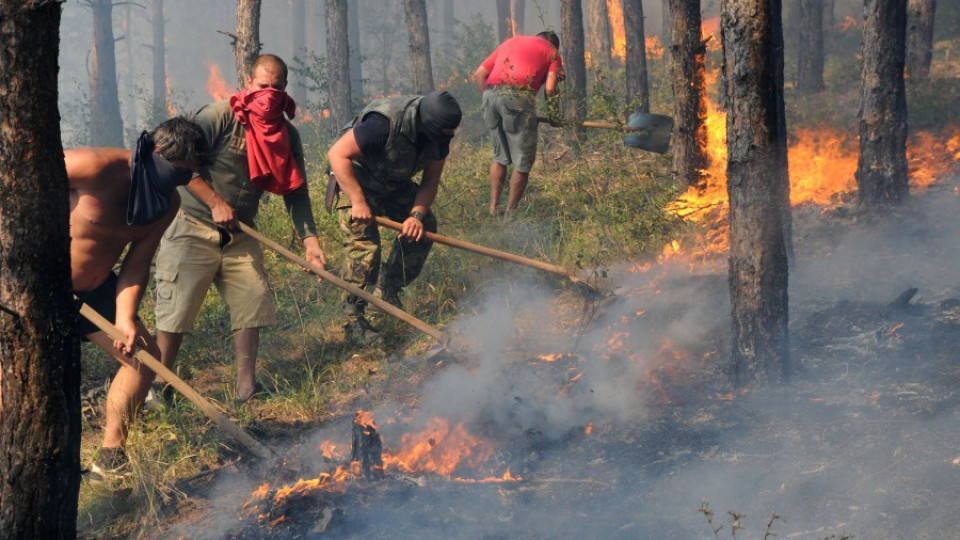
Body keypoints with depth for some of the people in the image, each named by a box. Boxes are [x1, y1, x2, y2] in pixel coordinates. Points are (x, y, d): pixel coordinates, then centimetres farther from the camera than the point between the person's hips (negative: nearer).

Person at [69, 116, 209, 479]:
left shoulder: (167, 203, -4)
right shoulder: (97, 167, -27)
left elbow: (137, 263, -4)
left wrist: (125, 317, -19)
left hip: (94, 287, 7)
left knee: (145, 356, 4)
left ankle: (110, 459, 13)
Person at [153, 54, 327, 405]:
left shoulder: (287, 135, 3)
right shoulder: (219, 117, -14)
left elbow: (296, 193, 1)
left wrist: (309, 239, -11)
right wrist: (215, 202, -23)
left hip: (239, 236, 6)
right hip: (193, 229, -5)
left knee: (253, 304, 0)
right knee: (176, 312, -7)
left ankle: (246, 385, 10)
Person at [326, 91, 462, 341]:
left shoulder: (440, 134, -16)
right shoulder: (384, 123, -38)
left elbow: (430, 181, -7)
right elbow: (338, 154, -34)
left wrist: (417, 214, -25)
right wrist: (358, 202, -36)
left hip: (394, 183, 7)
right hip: (356, 179, -7)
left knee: (425, 227, -3)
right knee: (365, 242, -20)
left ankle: (390, 291, 13)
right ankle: (354, 319, -11)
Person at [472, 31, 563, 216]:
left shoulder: (511, 41, 32)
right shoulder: (551, 51, 19)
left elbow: (479, 74, 23)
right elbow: (550, 88, 2)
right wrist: (553, 113, 15)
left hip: (490, 94, 5)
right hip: (517, 97, -5)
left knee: (500, 155, 21)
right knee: (523, 160, 7)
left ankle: (493, 206, 15)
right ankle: (510, 212, 9)